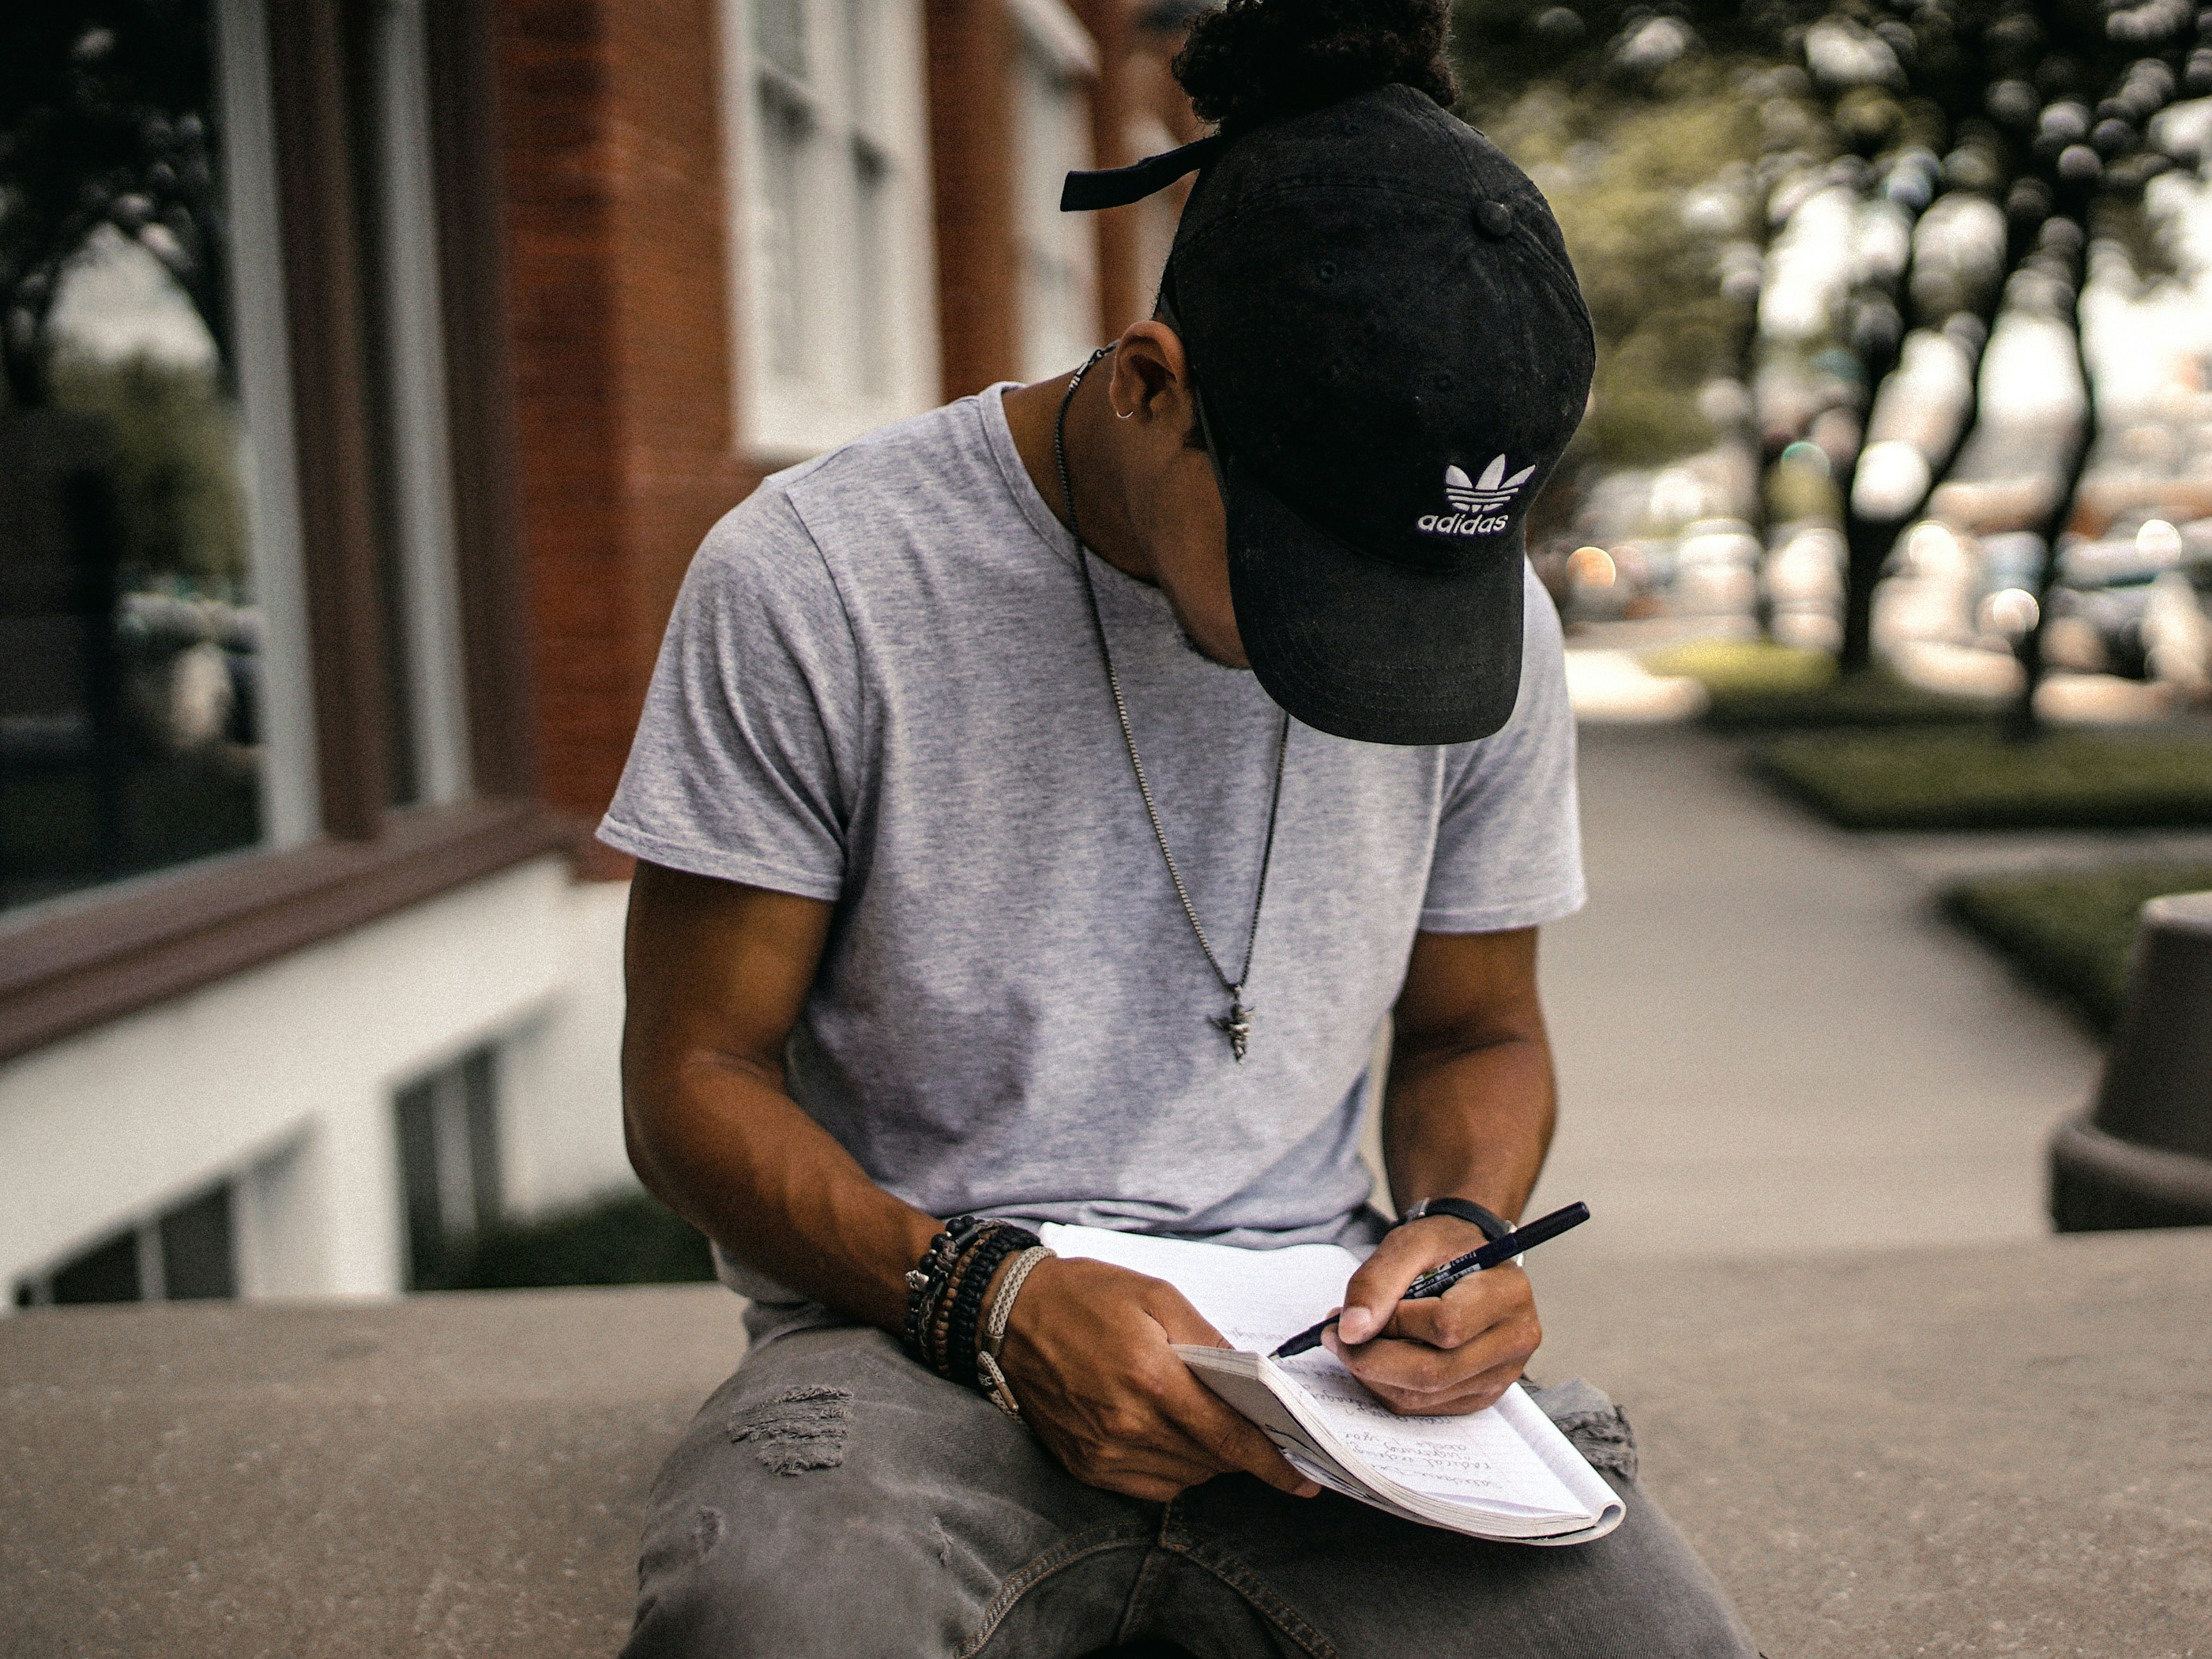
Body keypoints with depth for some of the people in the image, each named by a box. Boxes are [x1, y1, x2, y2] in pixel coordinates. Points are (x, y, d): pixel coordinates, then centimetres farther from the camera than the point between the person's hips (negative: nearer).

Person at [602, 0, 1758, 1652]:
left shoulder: (1486, 615, 1)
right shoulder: (808, 582, -11)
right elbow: (694, 1078, -5)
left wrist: (1458, 1227, -7)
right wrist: (987, 1296, -20)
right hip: (917, 1329, -3)